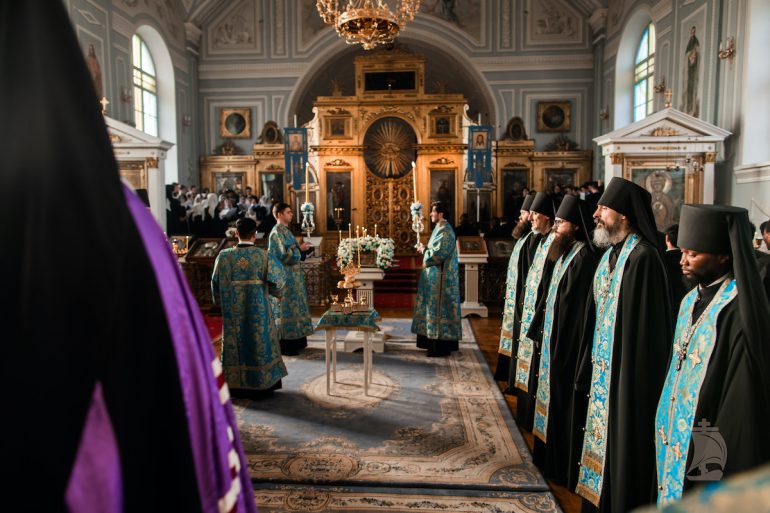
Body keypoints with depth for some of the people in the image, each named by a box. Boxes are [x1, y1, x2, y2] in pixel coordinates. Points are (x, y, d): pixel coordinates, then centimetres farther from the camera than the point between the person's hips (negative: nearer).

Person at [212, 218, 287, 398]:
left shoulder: (224, 256, -6)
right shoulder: (263, 255, -10)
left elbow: (216, 282, 0)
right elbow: (276, 279, -13)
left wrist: (220, 300, 16)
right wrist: (276, 291, 8)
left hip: (233, 312, 2)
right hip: (258, 310, -1)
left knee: (235, 344, 13)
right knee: (261, 343, 11)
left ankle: (236, 384, 21)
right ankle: (263, 383, 19)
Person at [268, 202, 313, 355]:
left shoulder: (286, 230, 14)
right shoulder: (276, 232, -14)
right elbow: (283, 254, -22)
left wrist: (302, 248, 4)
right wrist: (299, 248, -16)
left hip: (292, 275, 10)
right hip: (284, 276, -10)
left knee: (294, 306, 13)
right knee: (286, 308, -4)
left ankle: (295, 341, 22)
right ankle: (285, 345, 4)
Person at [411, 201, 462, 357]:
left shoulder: (444, 230, -17)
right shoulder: (440, 228, 15)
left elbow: (438, 253, -22)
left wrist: (424, 250, -7)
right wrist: (426, 249, 4)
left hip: (440, 276, -11)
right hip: (437, 275, 11)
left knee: (438, 308, -6)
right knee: (436, 307, 14)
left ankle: (440, 346, 1)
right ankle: (437, 342, 22)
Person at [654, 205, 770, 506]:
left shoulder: (738, 307, -19)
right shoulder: (692, 300, 6)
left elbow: (744, 390, -20)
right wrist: (667, 427, 16)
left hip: (708, 449, -7)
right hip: (678, 438, 8)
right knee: (674, 492, 18)